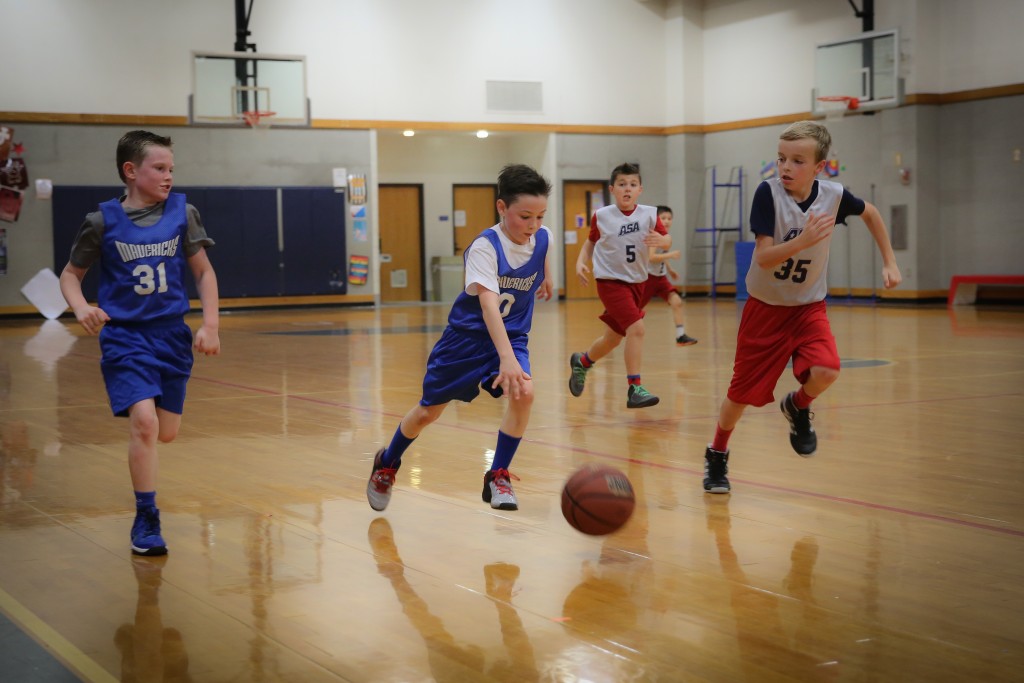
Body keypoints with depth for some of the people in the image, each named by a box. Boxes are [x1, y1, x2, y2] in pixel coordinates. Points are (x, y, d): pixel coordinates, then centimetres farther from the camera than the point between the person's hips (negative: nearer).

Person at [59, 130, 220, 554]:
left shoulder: (182, 213, -2)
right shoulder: (103, 221, -6)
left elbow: (203, 271, 6)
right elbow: (70, 274, 4)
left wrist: (210, 325, -2)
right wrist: (81, 308, -15)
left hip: (172, 334, 3)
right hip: (124, 335, -3)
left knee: (166, 433, 9)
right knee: (144, 423, -19)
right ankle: (146, 520, -5)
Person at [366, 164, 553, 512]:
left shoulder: (543, 237, -12)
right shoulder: (484, 247, -30)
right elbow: (488, 303, -43)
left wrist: (546, 276, 32)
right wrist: (506, 358, -54)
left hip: (511, 335, 3)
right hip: (467, 336, -3)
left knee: (524, 394, -26)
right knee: (429, 411, 11)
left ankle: (498, 477, -7)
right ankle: (387, 464, 40)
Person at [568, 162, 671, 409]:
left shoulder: (649, 214, -4)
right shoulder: (601, 216, -7)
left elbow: (667, 240, -1)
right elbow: (591, 241, 8)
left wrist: (661, 240, -24)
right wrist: (580, 262, -7)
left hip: (637, 282, 4)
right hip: (611, 280, -4)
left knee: (614, 337, 17)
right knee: (636, 328, -22)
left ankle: (581, 362, 45)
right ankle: (634, 389, -17)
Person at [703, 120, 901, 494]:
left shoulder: (833, 195, -12)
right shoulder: (768, 192, -21)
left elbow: (870, 213, 10)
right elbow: (763, 257, -26)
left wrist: (889, 262, 9)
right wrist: (803, 241, -41)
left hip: (809, 305, 2)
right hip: (765, 307, -1)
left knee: (825, 371, -25)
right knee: (742, 392, 5)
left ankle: (797, 407, 11)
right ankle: (717, 455, 32)